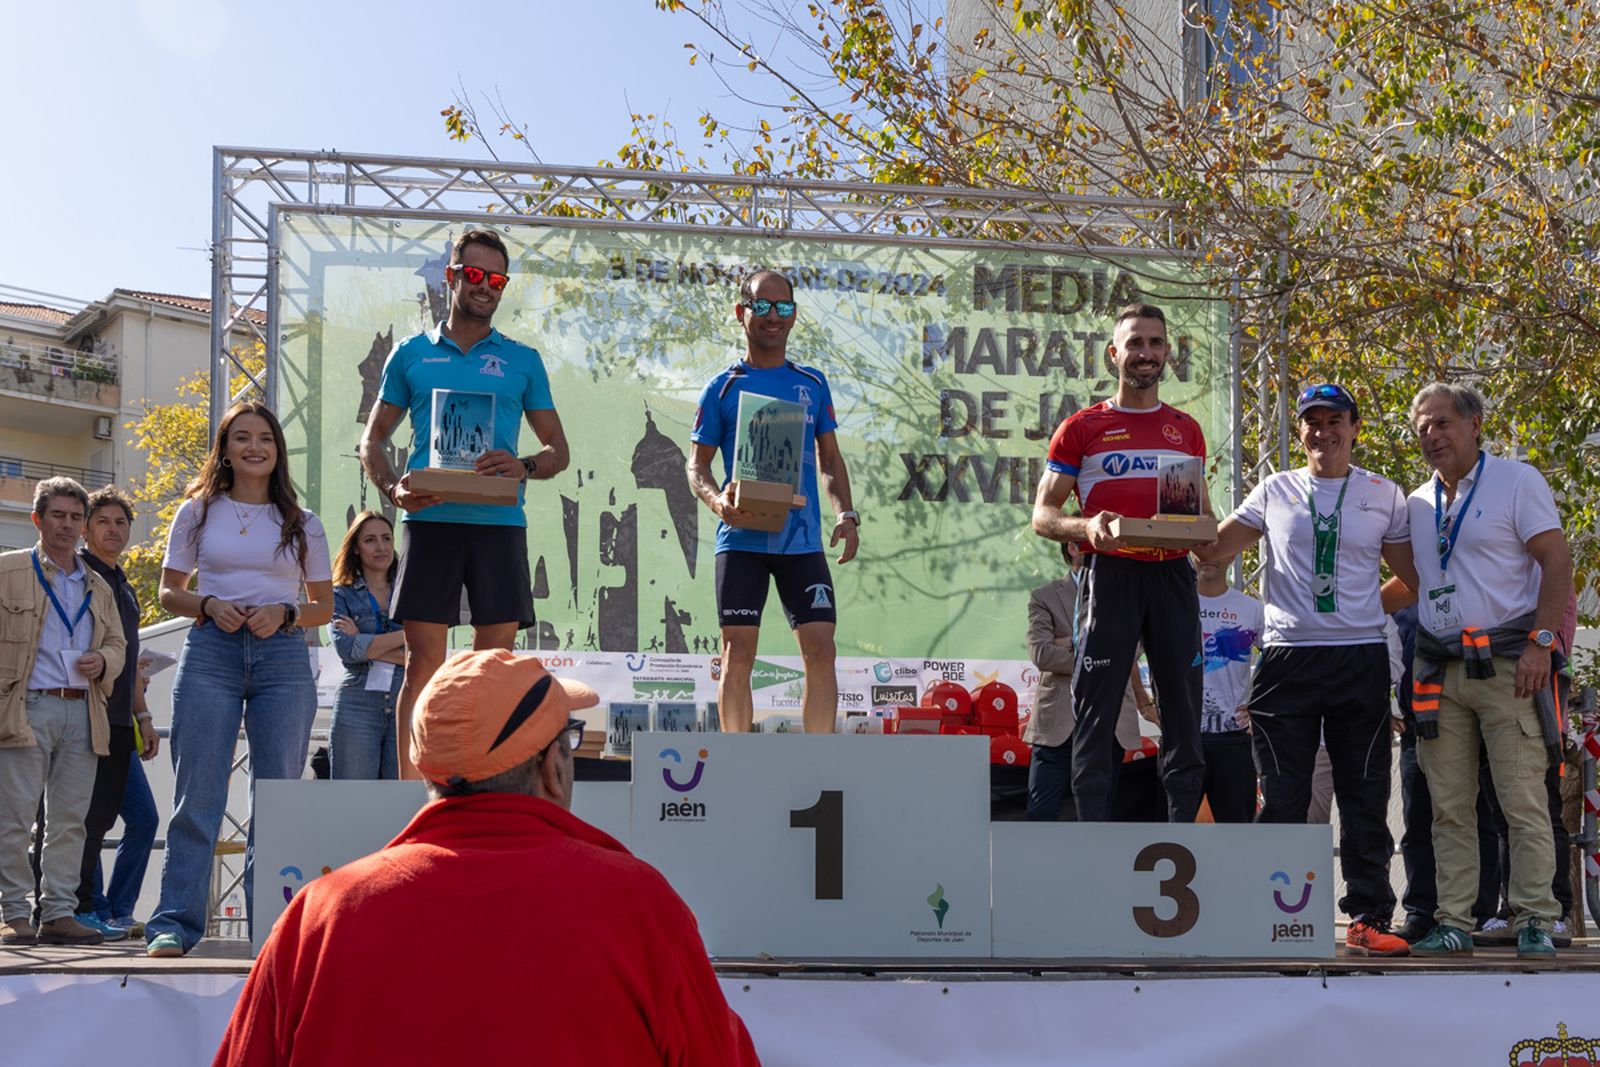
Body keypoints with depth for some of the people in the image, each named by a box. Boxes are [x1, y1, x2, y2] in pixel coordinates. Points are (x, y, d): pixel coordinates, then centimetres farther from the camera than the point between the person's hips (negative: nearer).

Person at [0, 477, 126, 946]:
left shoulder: (97, 586, 20)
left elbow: (117, 643, 24)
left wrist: (103, 662, 1)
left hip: (83, 711, 5)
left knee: (70, 819, 4)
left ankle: (59, 914, 8)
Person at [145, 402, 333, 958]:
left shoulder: (302, 524, 11)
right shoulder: (198, 512, 10)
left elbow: (324, 606, 13)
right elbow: (168, 592, 11)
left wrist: (285, 614, -7)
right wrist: (209, 606, -9)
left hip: (283, 656, 1)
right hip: (210, 650, -1)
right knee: (197, 794, -4)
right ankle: (174, 922, 0)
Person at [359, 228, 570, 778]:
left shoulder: (522, 361, 14)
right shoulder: (411, 355, 13)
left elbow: (558, 449, 13)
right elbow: (373, 440, 15)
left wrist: (524, 466, -10)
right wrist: (394, 491, -5)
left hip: (499, 521, 1)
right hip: (431, 520, -1)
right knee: (423, 657, -3)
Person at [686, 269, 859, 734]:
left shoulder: (813, 383, 13)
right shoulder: (723, 387, 4)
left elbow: (830, 457, 17)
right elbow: (697, 464, 5)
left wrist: (845, 514, 2)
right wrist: (718, 502, -16)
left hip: (803, 538, 2)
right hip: (742, 539, -2)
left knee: (820, 649, -3)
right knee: (738, 652, -3)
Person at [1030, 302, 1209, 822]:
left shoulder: (1186, 430, 17)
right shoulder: (1082, 427, 6)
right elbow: (1042, 515, 3)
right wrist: (1085, 527, -18)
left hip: (1172, 575, 3)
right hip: (1109, 574, -3)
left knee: (1184, 709, 3)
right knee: (1096, 710, -5)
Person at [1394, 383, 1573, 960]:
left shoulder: (1517, 481, 1)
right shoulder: (1417, 504, 17)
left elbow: (1556, 562, -5)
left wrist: (1541, 642, -13)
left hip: (1507, 665, -5)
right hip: (1440, 671, 5)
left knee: (1523, 801, -8)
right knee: (1449, 807, 3)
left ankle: (1535, 922, -3)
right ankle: (1454, 923, 6)